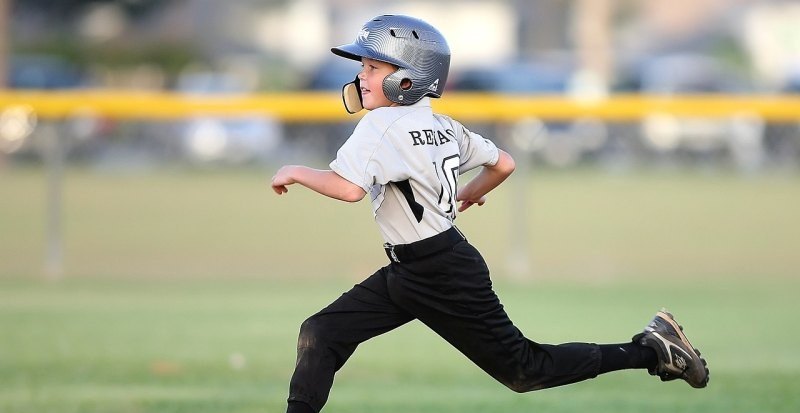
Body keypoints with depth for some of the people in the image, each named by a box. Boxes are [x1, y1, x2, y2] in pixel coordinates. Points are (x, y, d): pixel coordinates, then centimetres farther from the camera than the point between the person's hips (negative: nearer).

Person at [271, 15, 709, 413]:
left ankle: (652, 349, 12)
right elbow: (503, 164, 13)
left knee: (523, 370, 3)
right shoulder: (443, 126, 5)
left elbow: (349, 188, -34)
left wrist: (296, 172, -17)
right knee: (320, 335, 3)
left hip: (444, 275, -10)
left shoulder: (383, 124, -20)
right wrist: (467, 196, 31)